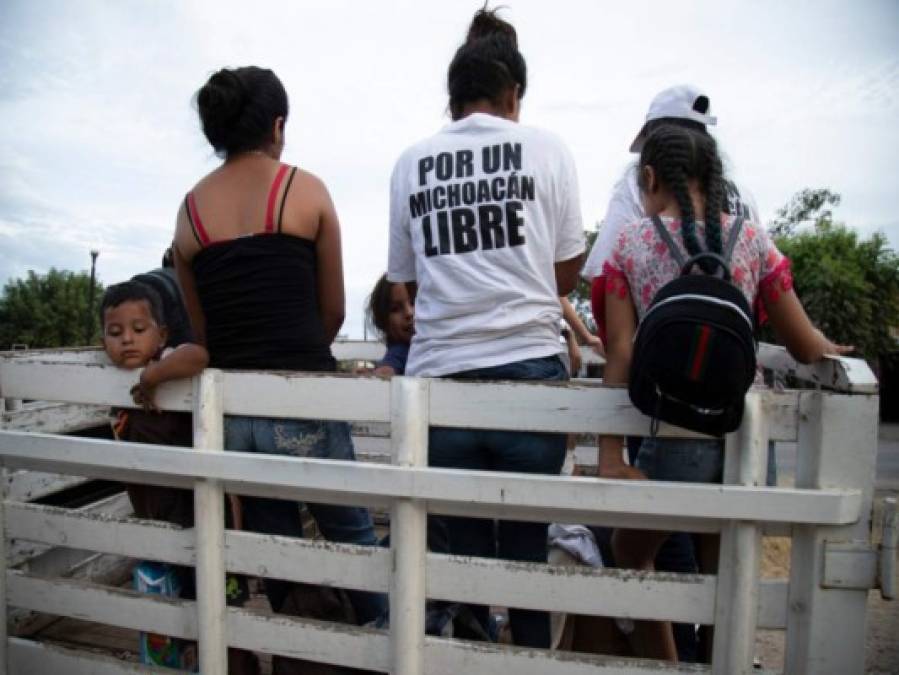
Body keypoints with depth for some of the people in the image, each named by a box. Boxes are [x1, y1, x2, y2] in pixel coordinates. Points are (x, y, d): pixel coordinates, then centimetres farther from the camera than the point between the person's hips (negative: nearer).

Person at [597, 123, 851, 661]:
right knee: (722, 576, 24)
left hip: (673, 437, -3)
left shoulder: (630, 243, -2)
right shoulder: (752, 239, 3)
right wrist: (835, 349, 28)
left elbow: (620, 358, -8)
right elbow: (806, 349, 6)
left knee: (631, 553, 23)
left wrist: (611, 459, -8)